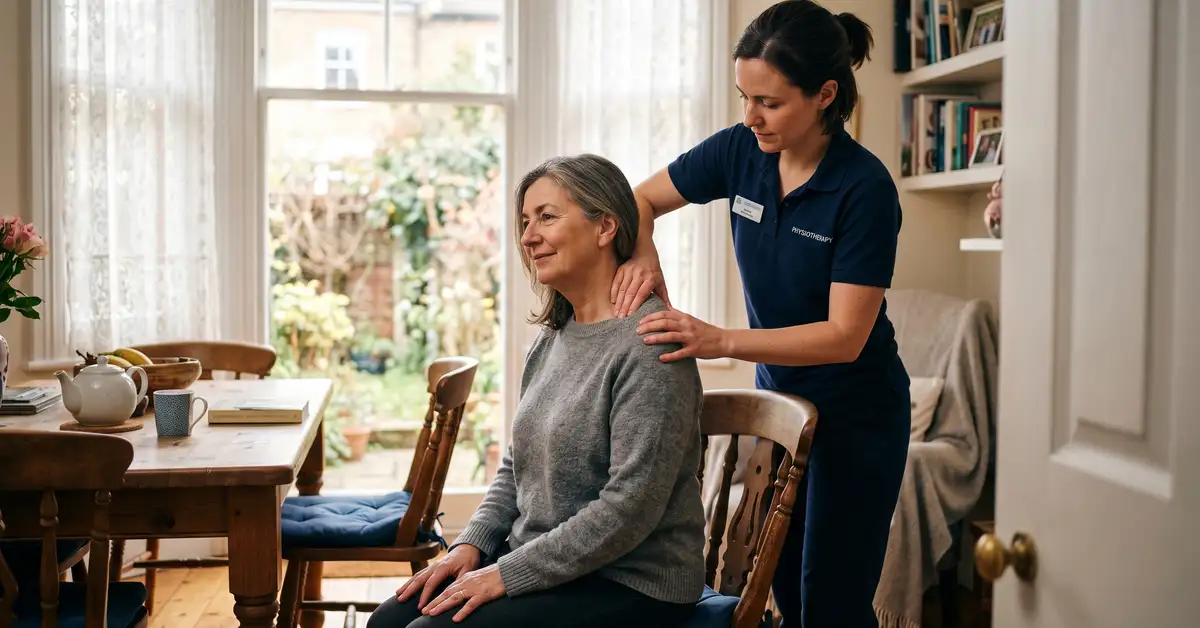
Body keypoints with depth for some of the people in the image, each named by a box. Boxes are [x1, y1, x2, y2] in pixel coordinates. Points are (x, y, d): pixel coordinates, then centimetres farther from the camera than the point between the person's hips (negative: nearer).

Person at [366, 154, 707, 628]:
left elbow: (631, 506, -23)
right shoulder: (553, 336, 10)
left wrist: (507, 574, -18)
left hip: (629, 585, -8)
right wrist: (472, 545, 2)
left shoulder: (649, 344, -18)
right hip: (542, 561, 8)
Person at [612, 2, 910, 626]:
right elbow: (641, 199, 6)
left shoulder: (864, 188, -23)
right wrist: (642, 254, -17)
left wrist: (720, 340, -34)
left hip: (855, 416, -5)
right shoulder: (740, 151, -8)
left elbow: (845, 335, -25)